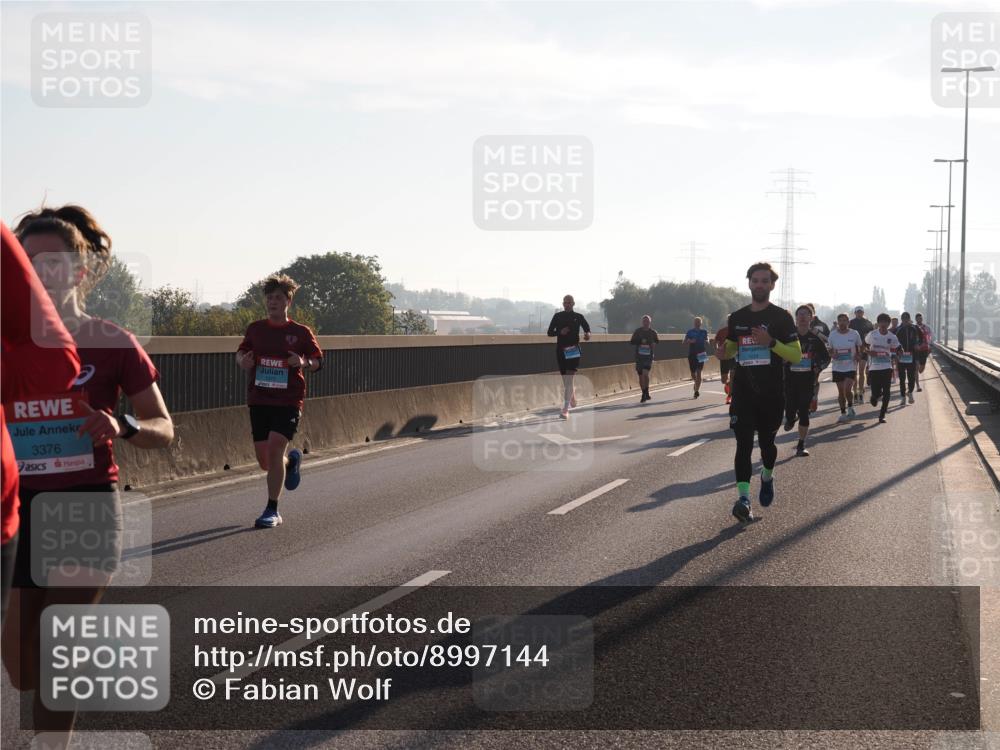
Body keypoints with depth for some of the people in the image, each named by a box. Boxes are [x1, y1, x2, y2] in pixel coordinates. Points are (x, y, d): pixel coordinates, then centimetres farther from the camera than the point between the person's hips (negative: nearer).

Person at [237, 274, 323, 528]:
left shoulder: (301, 332, -1)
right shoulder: (255, 329, 6)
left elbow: (318, 361, 6)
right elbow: (241, 352, 19)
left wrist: (304, 363, -16)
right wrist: (243, 361, -4)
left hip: (288, 401, -4)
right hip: (259, 400, 4)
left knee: (274, 448, -19)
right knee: (264, 461, 6)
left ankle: (272, 511, -9)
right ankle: (291, 460, 43)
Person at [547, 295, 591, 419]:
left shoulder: (578, 317, 3)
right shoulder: (557, 316, 6)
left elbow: (587, 327, 10)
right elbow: (550, 332, 5)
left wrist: (588, 334, -14)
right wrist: (560, 332, -14)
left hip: (574, 351, -3)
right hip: (560, 350, 3)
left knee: (569, 380, -14)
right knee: (565, 380, 10)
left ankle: (566, 409, -18)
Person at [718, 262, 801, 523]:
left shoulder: (782, 317, -3)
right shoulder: (737, 318, 9)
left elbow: (796, 355, -6)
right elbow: (729, 352, 20)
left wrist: (771, 342, -22)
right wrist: (720, 348, -4)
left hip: (772, 394, -2)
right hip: (743, 392, 2)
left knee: (766, 441, 12)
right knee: (744, 443, -10)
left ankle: (767, 477, 43)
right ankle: (743, 497, -18)